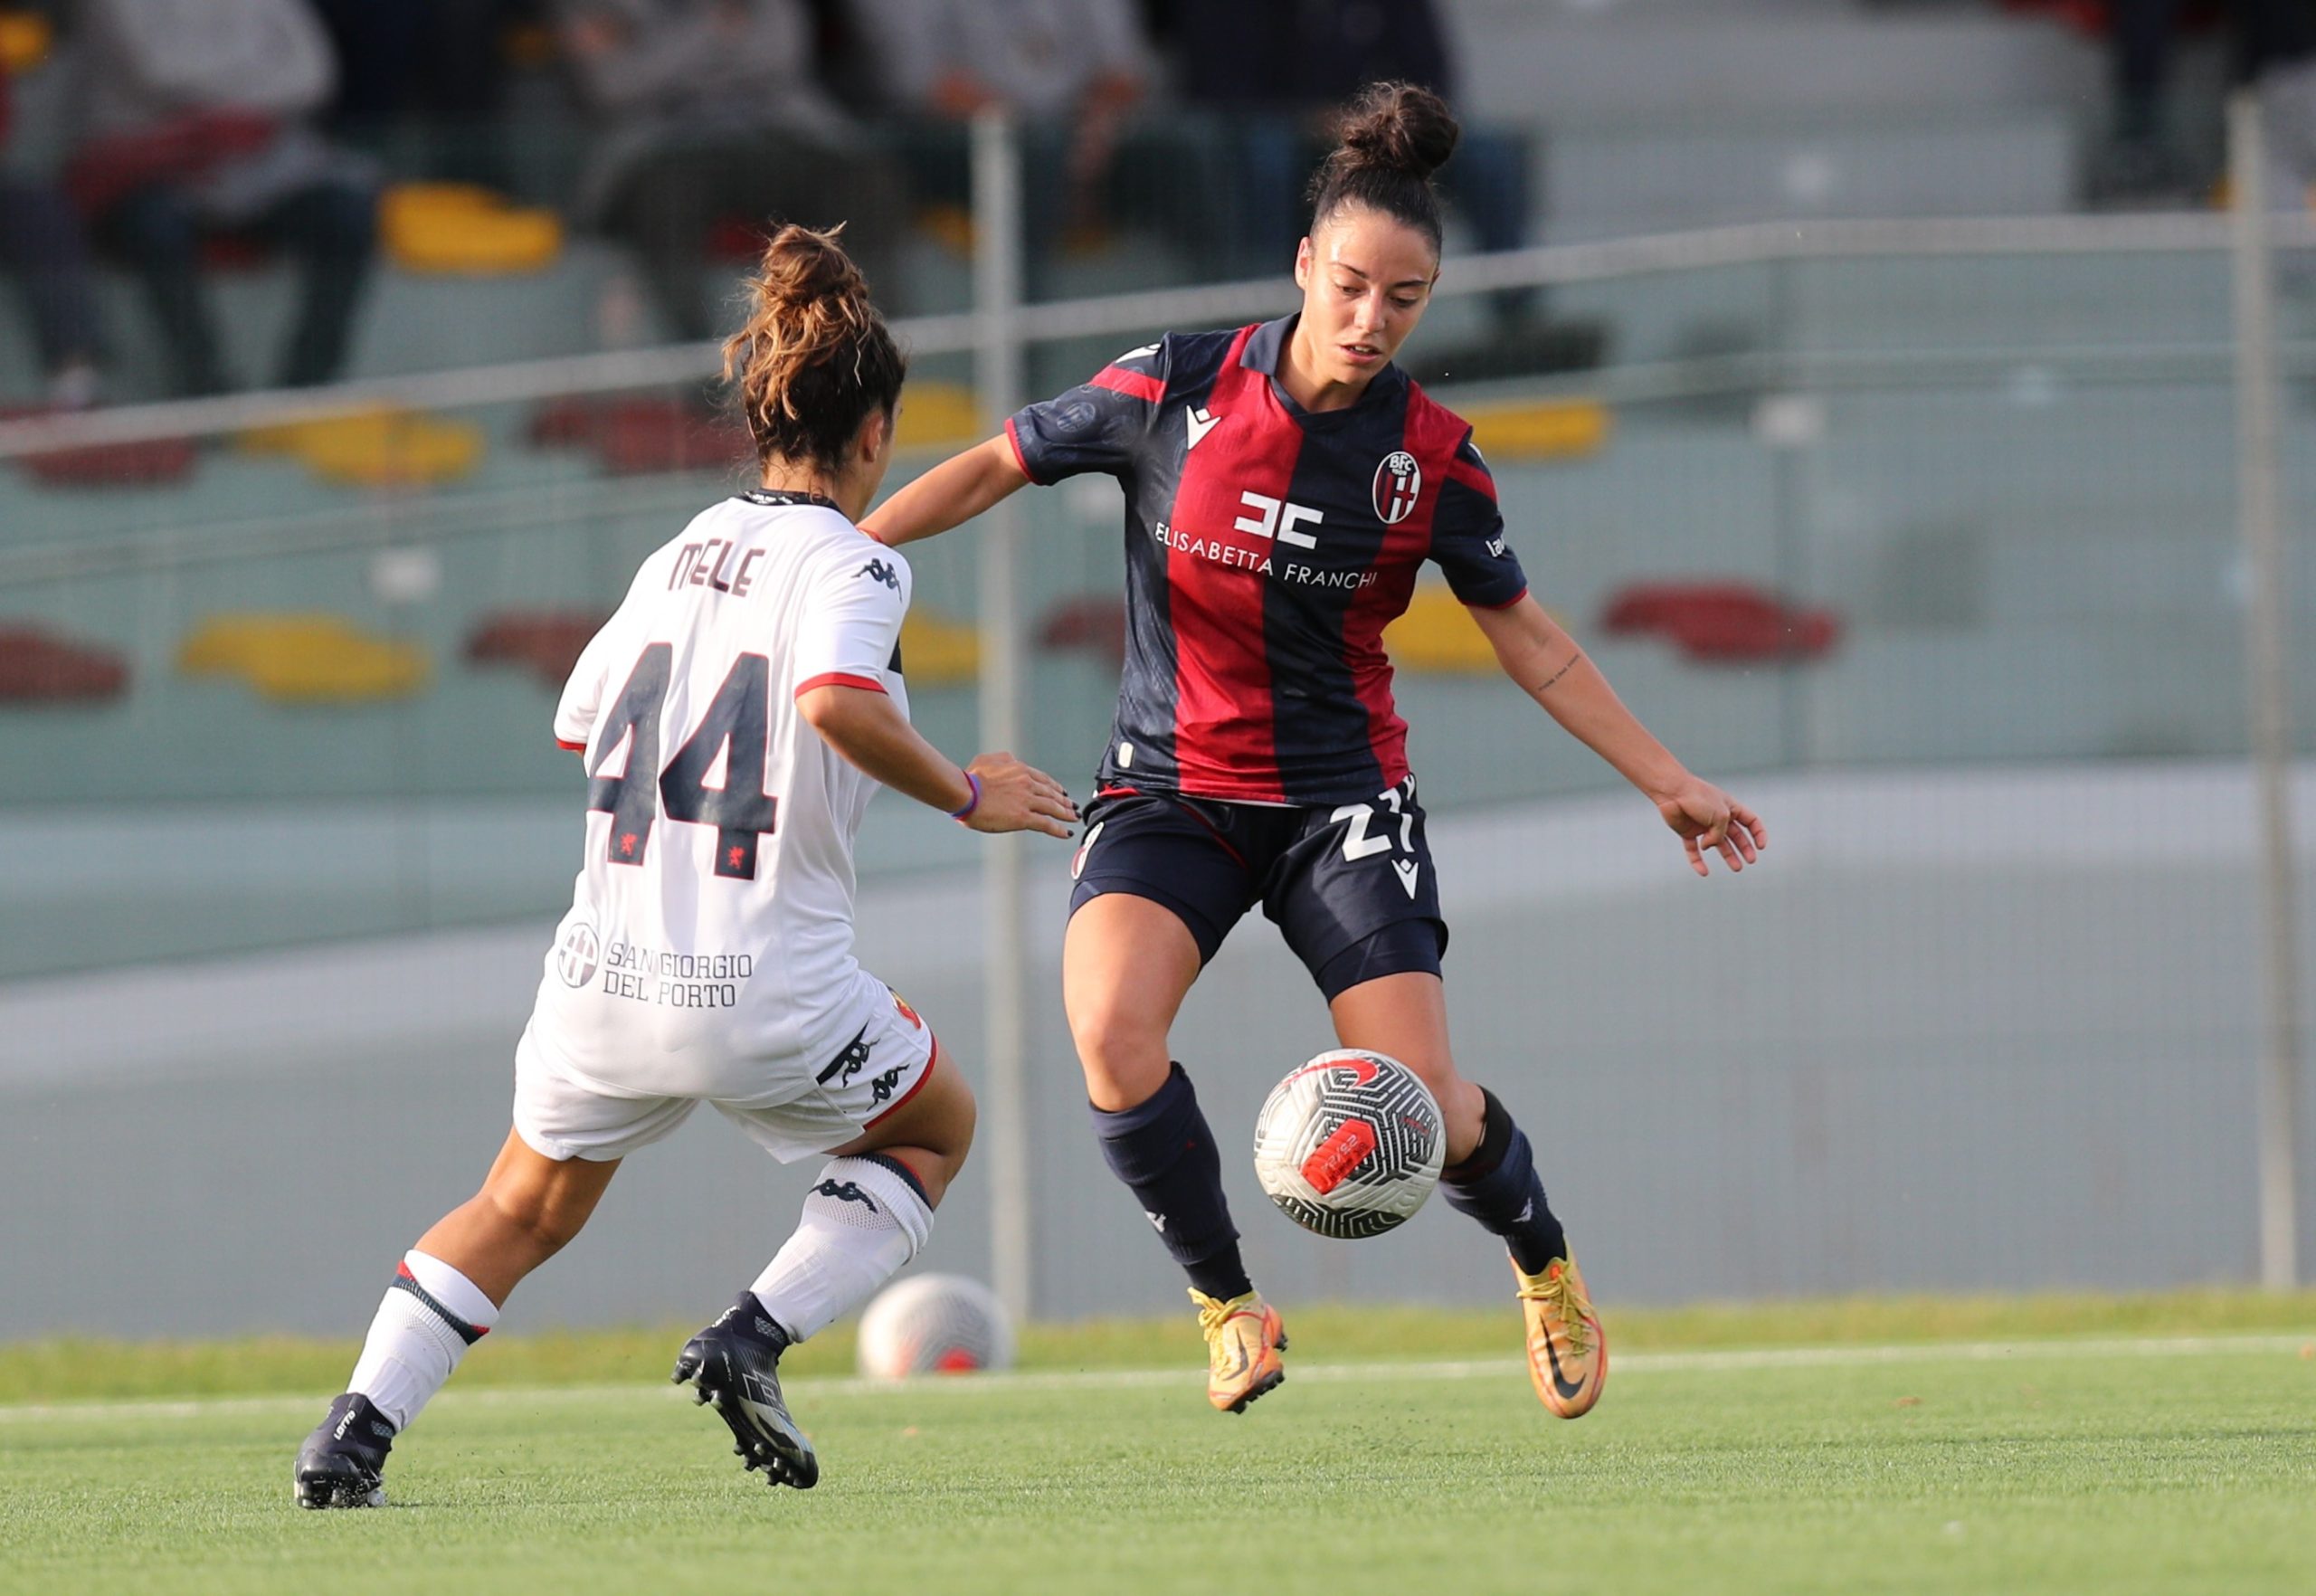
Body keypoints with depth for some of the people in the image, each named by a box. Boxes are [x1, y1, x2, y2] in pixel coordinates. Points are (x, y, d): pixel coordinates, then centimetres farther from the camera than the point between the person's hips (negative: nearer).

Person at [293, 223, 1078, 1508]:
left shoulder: (681, 555, 11)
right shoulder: (847, 565, -8)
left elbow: (580, 722, 20)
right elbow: (837, 699, -28)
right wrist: (965, 796, -15)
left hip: (605, 972, 5)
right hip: (767, 991, -5)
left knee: (524, 1209, 26)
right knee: (936, 1126, 24)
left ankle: (355, 1431, 8)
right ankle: (755, 1337, 4)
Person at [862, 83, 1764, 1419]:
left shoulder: (1433, 457, -6)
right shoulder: (1176, 392, -9)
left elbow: (1531, 641, 7)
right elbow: (996, 467, 3)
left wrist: (1668, 782, 5)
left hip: (1342, 794, 0)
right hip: (1168, 791, 0)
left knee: (1420, 1106, -12)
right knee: (1110, 1025, -28)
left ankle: (1546, 1261, 23)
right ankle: (1230, 1307, -6)